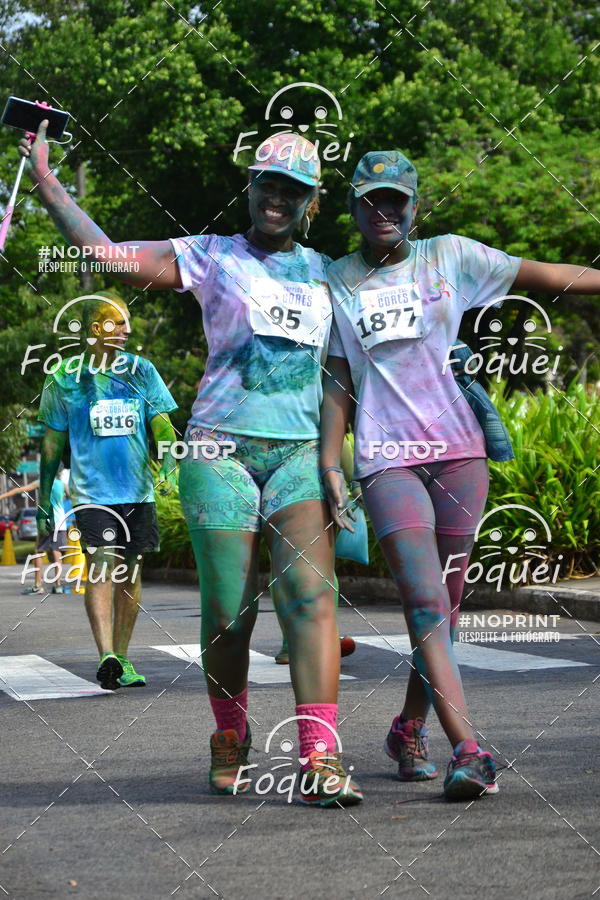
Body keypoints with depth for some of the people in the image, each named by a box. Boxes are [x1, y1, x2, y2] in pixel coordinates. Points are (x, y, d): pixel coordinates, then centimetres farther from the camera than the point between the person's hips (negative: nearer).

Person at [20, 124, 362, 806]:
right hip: (220, 449, -2)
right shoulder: (210, 258, 8)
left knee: (309, 593, -16)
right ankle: (230, 739, 25)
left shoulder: (326, 272, 18)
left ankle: (320, 763, -22)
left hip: (301, 452, 2)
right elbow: (107, 256, 0)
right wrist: (44, 179, -1)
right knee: (227, 614, -2)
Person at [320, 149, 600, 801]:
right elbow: (337, 381, 12)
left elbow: (546, 276, 5)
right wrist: (329, 464, 5)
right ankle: (469, 752, -22)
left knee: (445, 601, 4)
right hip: (387, 459, -1)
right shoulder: (336, 282, 10)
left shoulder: (450, 257, 8)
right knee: (424, 601, -15)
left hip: (458, 452, 1)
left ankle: (409, 730, 25)